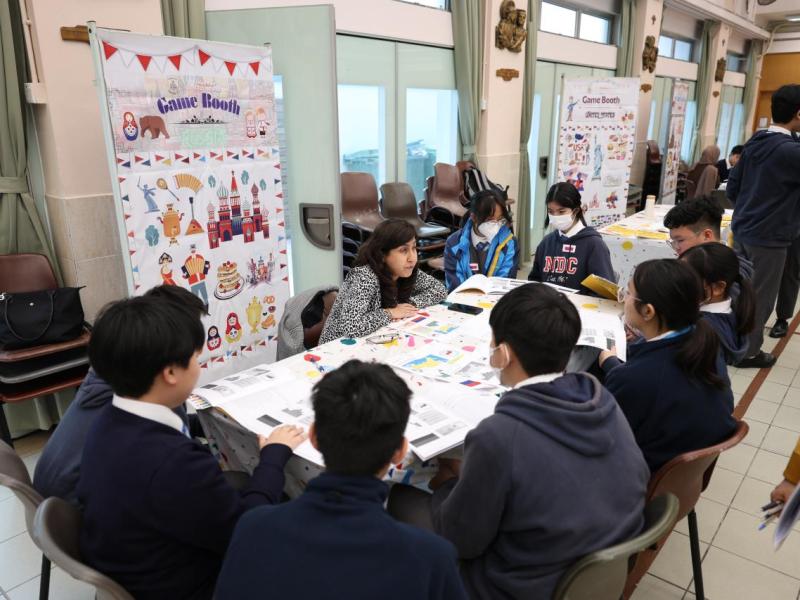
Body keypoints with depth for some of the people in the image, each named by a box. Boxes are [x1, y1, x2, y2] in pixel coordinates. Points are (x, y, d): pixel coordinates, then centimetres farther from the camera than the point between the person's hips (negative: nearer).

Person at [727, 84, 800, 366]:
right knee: (761, 296, 6)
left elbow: (732, 187, 8)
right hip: (769, 236, -7)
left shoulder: (754, 142, 3)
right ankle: (748, 352, 17)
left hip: (742, 229, 8)